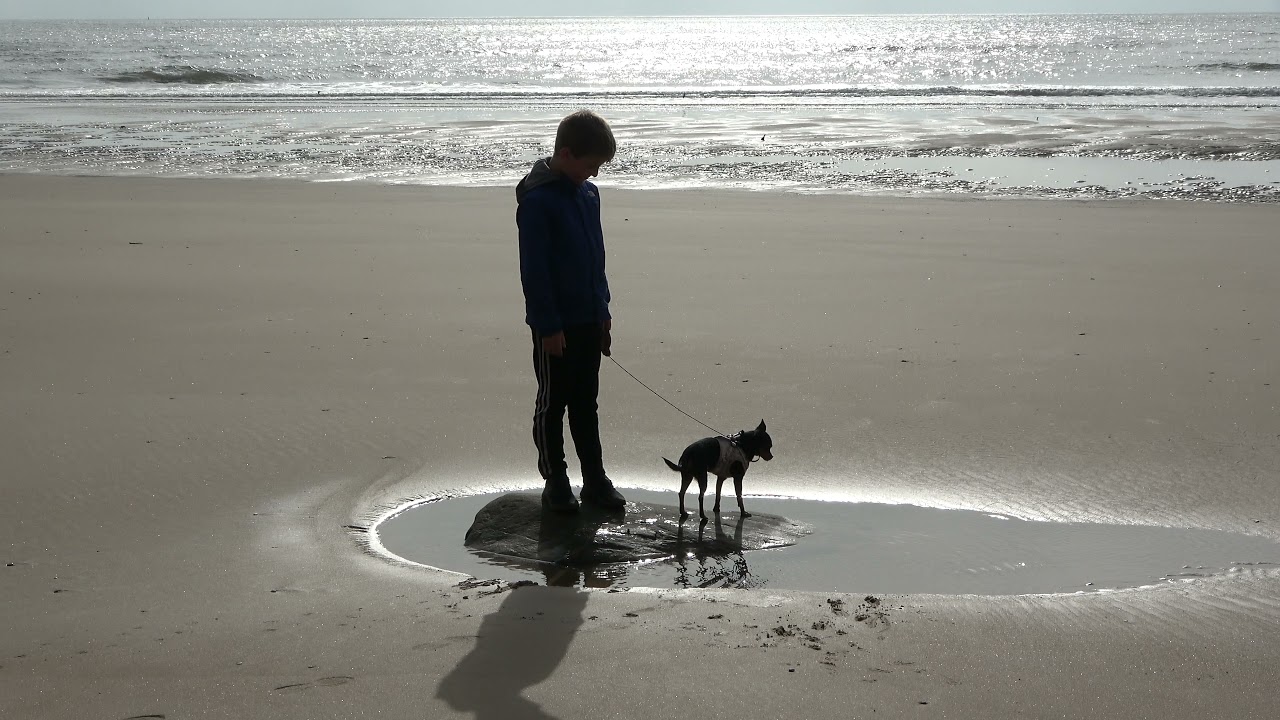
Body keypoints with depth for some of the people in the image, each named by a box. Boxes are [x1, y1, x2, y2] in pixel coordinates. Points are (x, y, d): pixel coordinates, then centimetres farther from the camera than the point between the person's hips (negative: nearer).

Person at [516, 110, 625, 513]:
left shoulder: (588, 194, 8)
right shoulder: (538, 200, -16)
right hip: (554, 325, -7)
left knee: (585, 403, 14)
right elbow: (534, 270, -18)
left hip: (589, 320, 7)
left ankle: (595, 480, 20)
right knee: (552, 403, 5)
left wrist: (603, 312, 15)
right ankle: (554, 482, 15)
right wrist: (549, 326, -18)